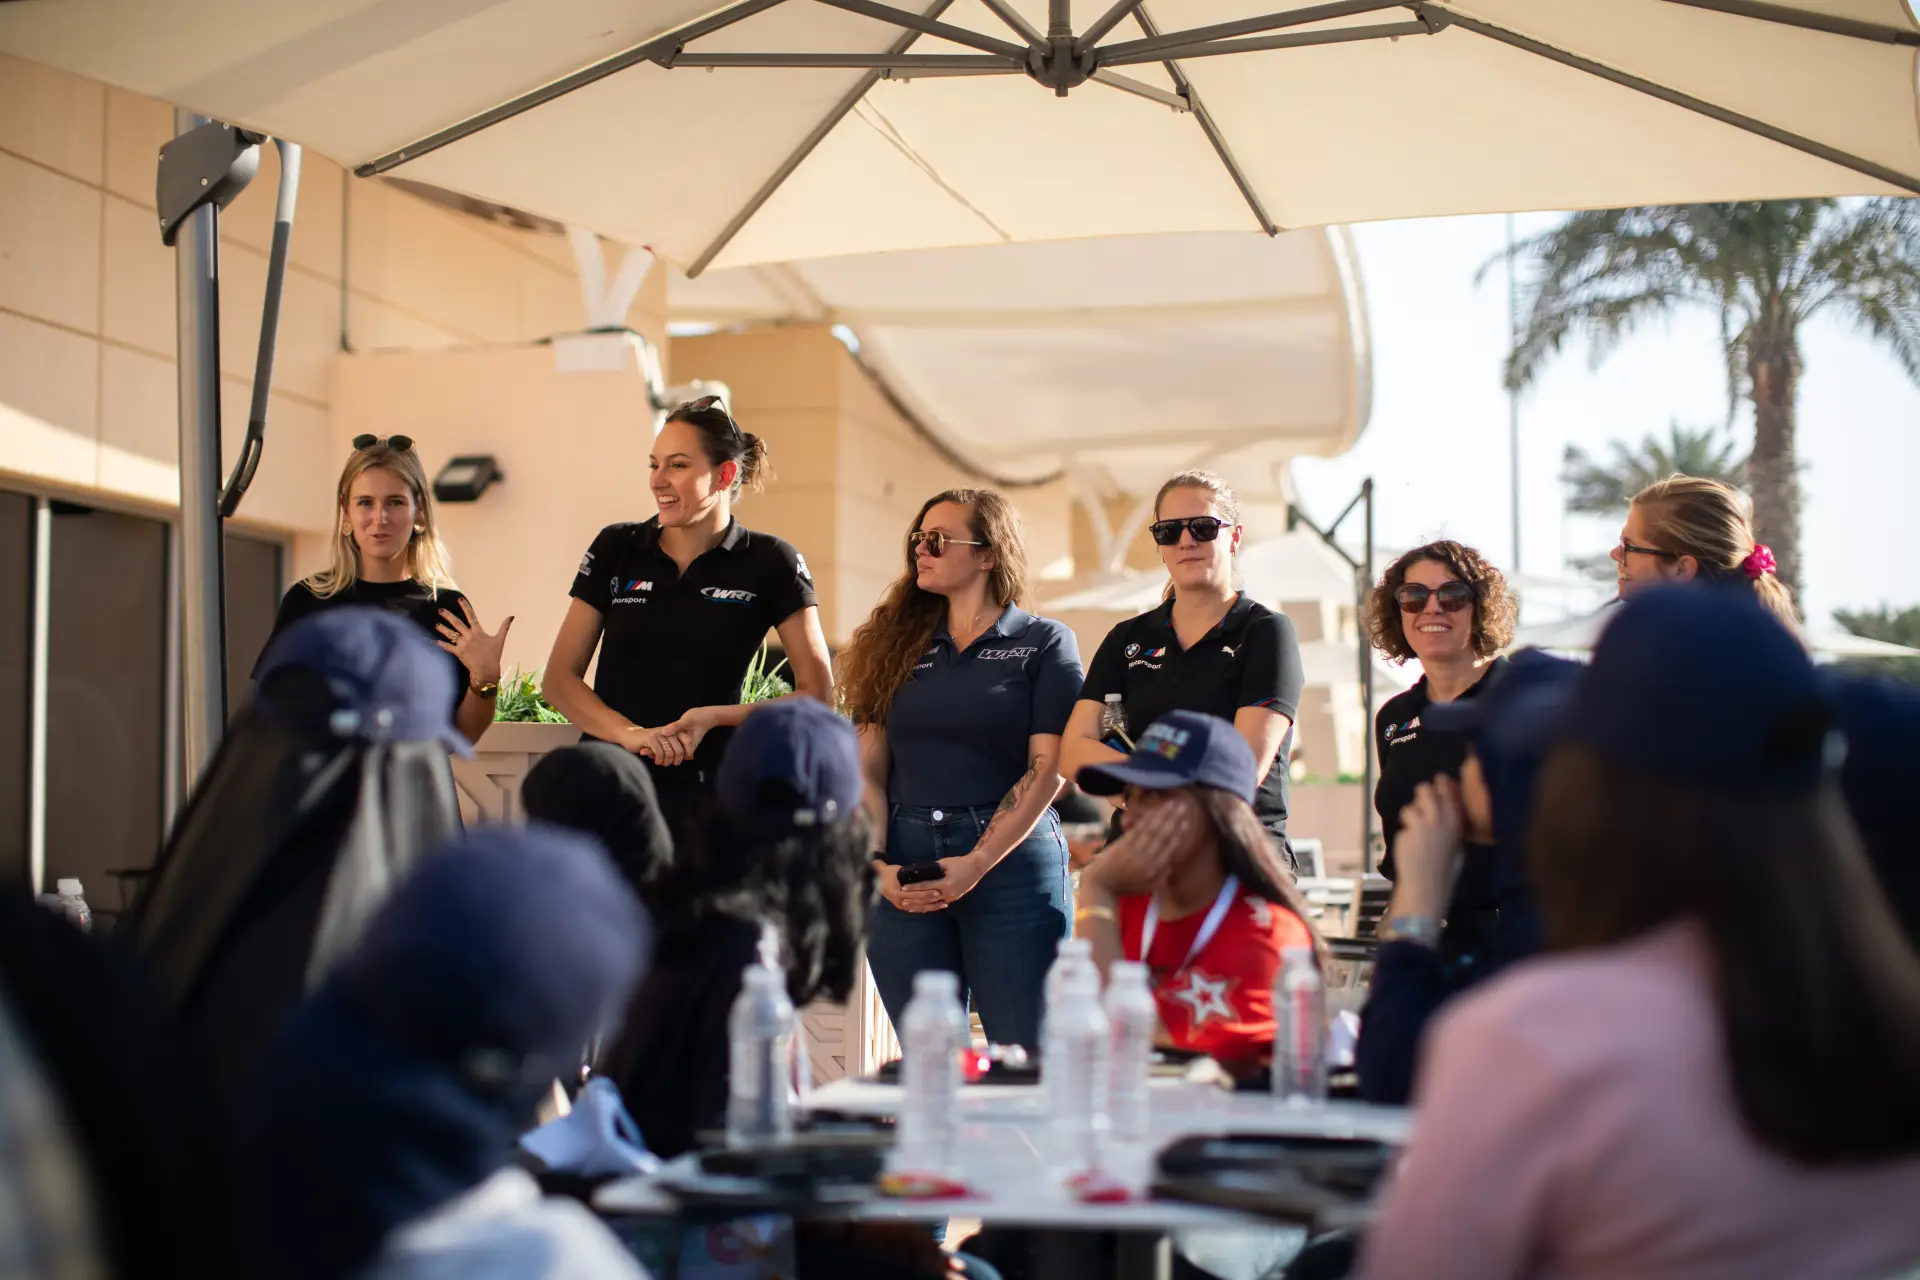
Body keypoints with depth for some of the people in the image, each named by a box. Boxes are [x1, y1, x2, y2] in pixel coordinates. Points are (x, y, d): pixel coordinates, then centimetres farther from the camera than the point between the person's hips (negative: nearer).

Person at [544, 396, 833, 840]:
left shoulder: (769, 564, -1)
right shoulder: (615, 549, 6)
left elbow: (816, 693, 0)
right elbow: (560, 679, 5)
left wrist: (715, 716, -13)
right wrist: (629, 733, -13)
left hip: (706, 796, -2)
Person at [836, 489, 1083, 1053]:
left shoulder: (1044, 643, 3)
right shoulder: (896, 644, 15)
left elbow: (1048, 769, -6)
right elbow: (868, 769, 9)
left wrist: (977, 864, -15)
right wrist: (876, 863, -6)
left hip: (1010, 863, -4)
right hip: (904, 871, 4)